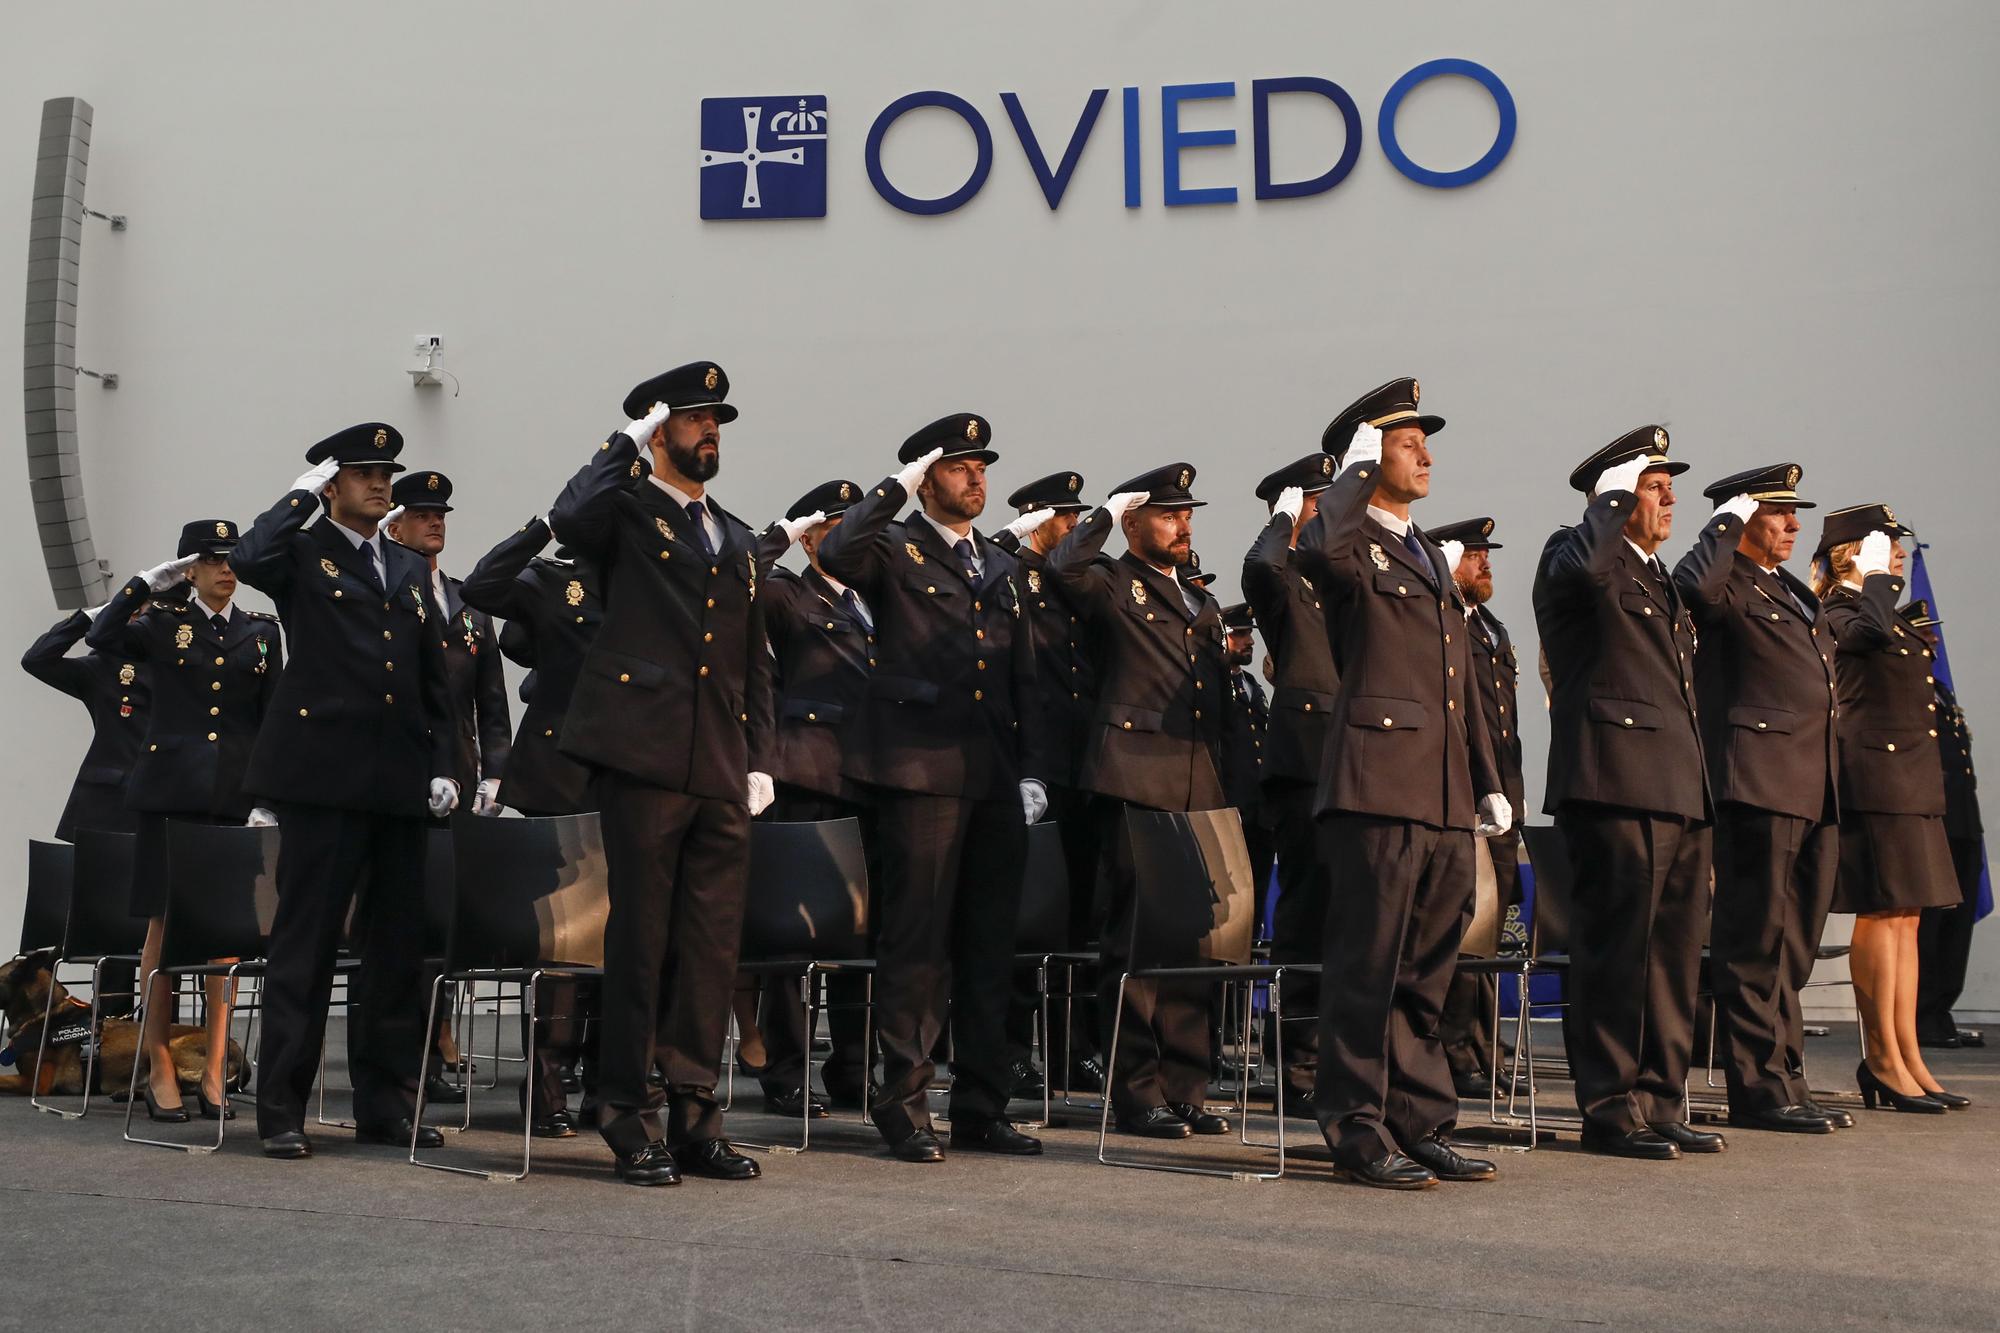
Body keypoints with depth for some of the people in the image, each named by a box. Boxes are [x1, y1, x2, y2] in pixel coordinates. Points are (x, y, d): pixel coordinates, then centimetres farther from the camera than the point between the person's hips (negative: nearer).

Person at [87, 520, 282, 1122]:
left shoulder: (262, 631, 12)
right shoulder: (162, 621, 7)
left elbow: (273, 719, 9)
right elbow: (103, 637, -14)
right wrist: (149, 581, -12)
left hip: (237, 795, 2)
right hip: (171, 790, -2)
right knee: (165, 923, 0)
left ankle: (215, 1069, 8)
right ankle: (158, 1067, 7)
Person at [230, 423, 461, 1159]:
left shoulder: (411, 570, 20)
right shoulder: (302, 555, 5)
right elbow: (247, 558, -20)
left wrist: (443, 764, 10)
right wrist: (302, 494, -6)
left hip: (400, 780, 6)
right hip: (324, 773, -5)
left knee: (396, 945, 7)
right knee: (304, 943, -2)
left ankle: (385, 1104, 15)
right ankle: (282, 1110, 5)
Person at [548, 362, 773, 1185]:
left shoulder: (738, 540, 22)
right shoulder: (627, 510, 4)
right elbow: (570, 519, -23)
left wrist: (759, 761, 13)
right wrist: (629, 442, -10)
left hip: (721, 773, 6)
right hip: (644, 757, -6)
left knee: (713, 945, 7)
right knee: (640, 937, -1)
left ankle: (693, 1115, 16)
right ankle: (629, 1115, 9)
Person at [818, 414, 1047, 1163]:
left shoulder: (1001, 568, 21)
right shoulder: (893, 551, 2)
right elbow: (837, 553, -22)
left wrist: (1031, 771, 11)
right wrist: (899, 485, -13)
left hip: (996, 781, 6)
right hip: (920, 771, -6)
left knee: (989, 949, 9)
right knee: (916, 946, -4)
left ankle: (981, 1109, 17)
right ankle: (904, 1109, 6)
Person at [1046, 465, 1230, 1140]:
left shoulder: (1203, 603, 24)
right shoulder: (1110, 585, 4)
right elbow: (1065, 567, -20)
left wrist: (1230, 779, 18)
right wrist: (1108, 509, -8)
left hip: (1201, 786, 7)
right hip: (1135, 781, -7)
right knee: (1136, 938, -5)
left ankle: (1185, 1087, 15)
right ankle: (1138, 1092, 1)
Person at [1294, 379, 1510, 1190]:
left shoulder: (1432, 557, 23)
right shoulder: (1350, 546, -2)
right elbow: (1320, 545, -30)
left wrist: (1487, 782, 22)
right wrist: (1359, 468, -14)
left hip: (1447, 797, 8)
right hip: (1379, 785, -8)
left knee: (1427, 975, 13)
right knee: (1368, 969, -4)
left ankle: (1421, 1125, 20)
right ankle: (1359, 1134, 3)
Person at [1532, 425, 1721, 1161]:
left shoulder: (1658, 577, 25)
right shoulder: (1576, 554, -2)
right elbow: (1588, 568, -30)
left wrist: (1700, 796, 23)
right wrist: (1620, 495, -13)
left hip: (1680, 794, 9)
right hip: (1616, 785, -9)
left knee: (1672, 957, 11)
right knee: (1616, 953, -7)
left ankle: (1659, 1104, 18)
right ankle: (1609, 1111, 0)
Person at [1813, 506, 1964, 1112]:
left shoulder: (1893, 616, 21)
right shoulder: (1839, 614, -9)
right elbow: (1872, 629, -31)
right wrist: (1875, 574, -15)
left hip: (1913, 782, 10)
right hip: (1875, 776, -10)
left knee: (1906, 917, 9)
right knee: (1881, 913, -7)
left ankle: (1907, 1058, 12)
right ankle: (1882, 1060, -3)